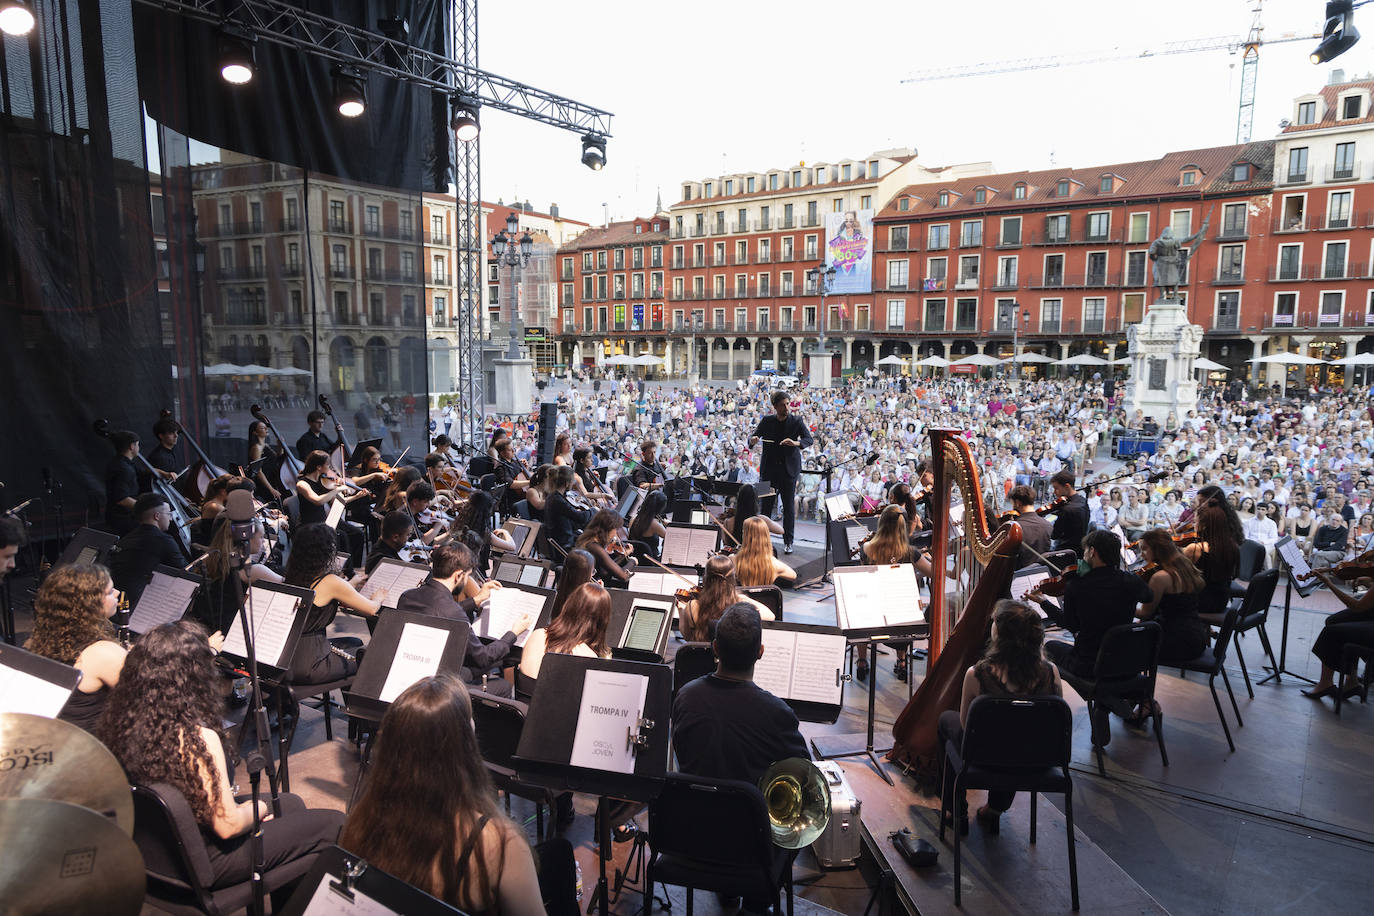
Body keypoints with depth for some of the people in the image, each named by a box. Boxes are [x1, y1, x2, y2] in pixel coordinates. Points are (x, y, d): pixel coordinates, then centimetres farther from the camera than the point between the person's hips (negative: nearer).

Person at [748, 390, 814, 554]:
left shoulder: (796, 422, -1)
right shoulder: (766, 421, 4)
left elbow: (810, 440, -9)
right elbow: (752, 438, 6)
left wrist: (795, 443, -30)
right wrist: (753, 440, -19)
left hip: (788, 471, -1)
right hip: (769, 470, 1)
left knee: (789, 507, 1)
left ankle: (788, 542, 9)